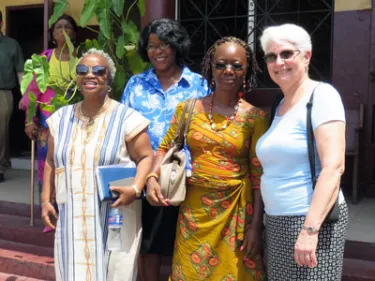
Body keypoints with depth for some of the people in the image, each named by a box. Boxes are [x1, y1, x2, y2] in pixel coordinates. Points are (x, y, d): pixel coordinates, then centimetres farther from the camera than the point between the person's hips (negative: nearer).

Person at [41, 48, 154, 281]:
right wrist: (46, 200, 8)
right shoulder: (61, 117, 8)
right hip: (72, 218, 4)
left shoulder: (126, 117, -7)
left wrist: (135, 189, -21)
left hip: (115, 217, -4)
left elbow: (146, 157, -6)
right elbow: (51, 162, 14)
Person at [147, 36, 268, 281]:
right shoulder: (188, 108, 2)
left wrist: (256, 226, -7)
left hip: (235, 209, -2)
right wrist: (152, 179, -10)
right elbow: (165, 148, 9)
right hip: (194, 208, 2)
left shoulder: (256, 116, -5)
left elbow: (259, 174, -5)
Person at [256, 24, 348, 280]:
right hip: (277, 221, 7)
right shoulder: (281, 105, 12)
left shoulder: (321, 95, -10)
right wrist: (269, 219, 10)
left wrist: (310, 229, -24)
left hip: (312, 220, -7)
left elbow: (334, 167, -19)